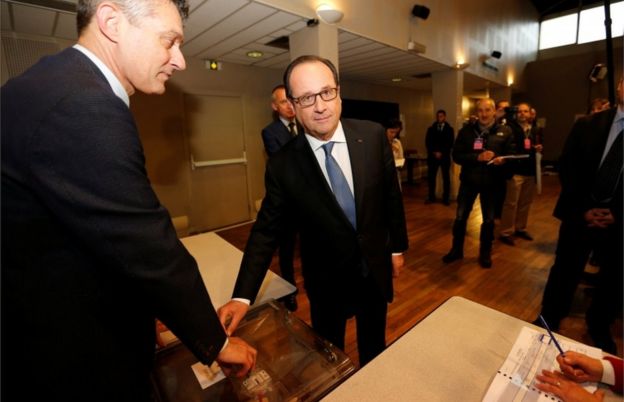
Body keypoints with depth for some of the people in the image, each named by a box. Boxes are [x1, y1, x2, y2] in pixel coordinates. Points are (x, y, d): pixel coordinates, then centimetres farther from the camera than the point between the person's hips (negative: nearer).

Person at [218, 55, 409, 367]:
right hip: (327, 281, -2)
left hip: (376, 269, 3)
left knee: (375, 349, 27)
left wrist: (397, 247, 6)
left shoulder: (373, 136, -12)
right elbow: (266, 229, -11)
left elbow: (391, 195, -2)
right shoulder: (283, 165, -17)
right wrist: (242, 296, -17)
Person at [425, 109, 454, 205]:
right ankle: (431, 197, 11)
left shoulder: (449, 129, 6)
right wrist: (434, 152, -10)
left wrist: (441, 153, -12)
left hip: (445, 156, -1)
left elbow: (450, 143, -1)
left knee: (446, 178, 1)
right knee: (431, 177, 1)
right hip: (432, 156, 1)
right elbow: (427, 142, 3)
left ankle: (445, 198, 8)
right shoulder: (431, 129, 11)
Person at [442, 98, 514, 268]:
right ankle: (456, 250, 27)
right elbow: (456, 155, -7)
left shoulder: (505, 132, 1)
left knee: (488, 220, 12)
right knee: (460, 217, 7)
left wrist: (502, 160, -22)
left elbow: (511, 155, 0)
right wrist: (478, 157, -21)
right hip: (469, 180, 0)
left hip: (491, 182, 0)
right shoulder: (466, 131, 1)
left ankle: (485, 253, 32)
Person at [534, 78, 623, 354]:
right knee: (565, 272, 11)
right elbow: (566, 168, -2)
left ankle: (599, 327, 39)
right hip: (580, 215, 0)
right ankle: (549, 321, 29)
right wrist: (583, 209, -9)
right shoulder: (587, 125, -1)